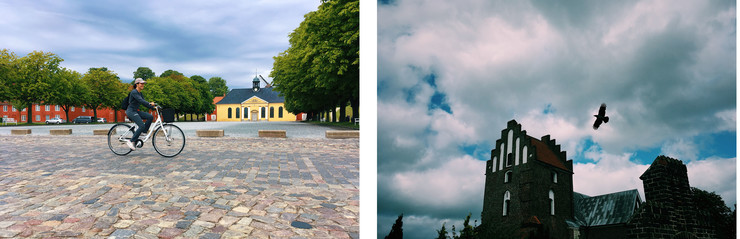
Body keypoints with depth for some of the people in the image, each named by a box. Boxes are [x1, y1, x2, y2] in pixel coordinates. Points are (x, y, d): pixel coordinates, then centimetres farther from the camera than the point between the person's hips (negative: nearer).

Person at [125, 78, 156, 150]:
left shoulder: (140, 93, 15)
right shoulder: (134, 92, -13)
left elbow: (144, 102, 13)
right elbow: (140, 100, -27)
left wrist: (153, 107, 1)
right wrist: (149, 103, -40)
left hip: (136, 111, 8)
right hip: (131, 111, -8)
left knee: (150, 117, -9)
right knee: (142, 126, -20)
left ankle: (143, 132, 1)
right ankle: (131, 141, -11)